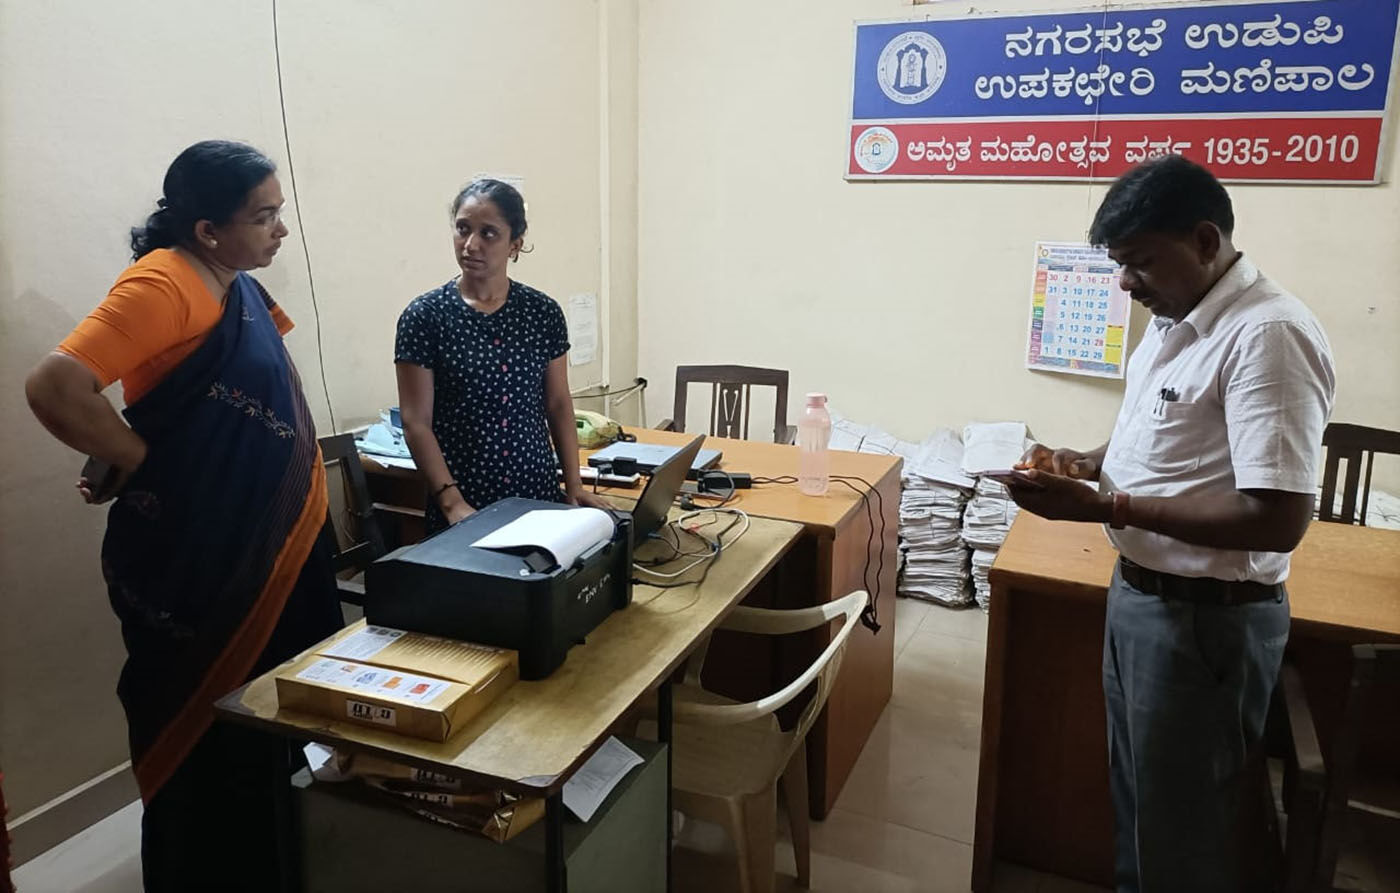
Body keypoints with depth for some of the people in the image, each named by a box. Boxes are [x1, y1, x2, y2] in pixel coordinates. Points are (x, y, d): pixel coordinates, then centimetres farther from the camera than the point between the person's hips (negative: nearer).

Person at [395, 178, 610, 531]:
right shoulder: (424, 316, -7)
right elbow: (416, 423, -8)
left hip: (540, 494, 3)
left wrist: (574, 485, 2)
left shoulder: (544, 313, 2)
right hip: (462, 507, -2)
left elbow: (558, 404, 9)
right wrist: (452, 503, -17)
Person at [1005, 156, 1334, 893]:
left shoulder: (1267, 335, -24)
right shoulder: (1175, 322, 6)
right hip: (1139, 590, 9)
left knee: (1182, 820, 10)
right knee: (1136, 788, 25)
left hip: (1207, 617, -9)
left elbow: (1278, 519, -29)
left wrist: (1105, 507, -26)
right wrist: (1090, 463, 0)